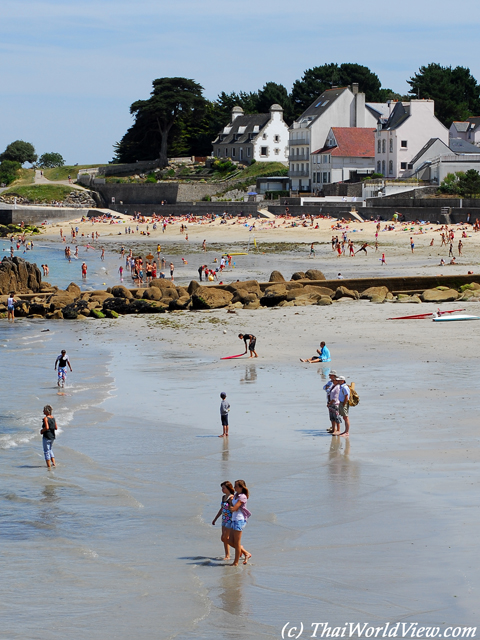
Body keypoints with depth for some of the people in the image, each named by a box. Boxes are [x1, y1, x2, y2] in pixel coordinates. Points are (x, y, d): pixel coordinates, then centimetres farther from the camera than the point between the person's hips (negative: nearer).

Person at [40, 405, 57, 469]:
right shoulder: (53, 418, 6)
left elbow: (46, 427, -27)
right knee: (50, 450, 24)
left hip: (46, 437, -8)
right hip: (52, 436, 8)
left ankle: (49, 466, 3)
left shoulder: (45, 418, -17)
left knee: (46, 451, 2)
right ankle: (54, 463, 18)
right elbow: (56, 428, 9)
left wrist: (42, 431, -11)